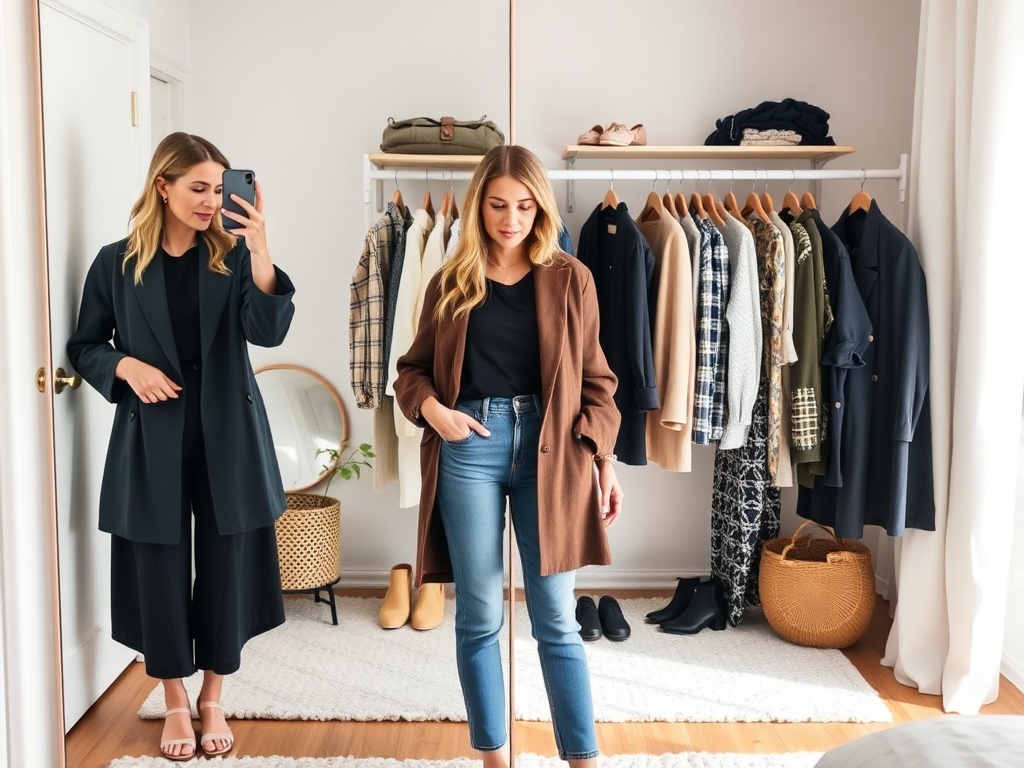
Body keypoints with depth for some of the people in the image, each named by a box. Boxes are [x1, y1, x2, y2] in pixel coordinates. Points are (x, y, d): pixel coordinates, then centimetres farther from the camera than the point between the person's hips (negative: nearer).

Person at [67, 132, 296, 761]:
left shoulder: (232, 256, 1)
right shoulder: (117, 263, 1)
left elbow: (269, 331, -14)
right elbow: (85, 346, 8)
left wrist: (261, 252, -27)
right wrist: (126, 366, -12)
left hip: (228, 435, 1)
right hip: (152, 439, 0)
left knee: (227, 566, 7)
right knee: (160, 568, 7)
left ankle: (213, 699, 27)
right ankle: (176, 702, 28)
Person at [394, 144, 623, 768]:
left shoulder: (570, 279, 5)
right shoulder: (452, 281, 7)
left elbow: (595, 380, 7)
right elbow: (413, 368, 12)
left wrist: (605, 459, 0)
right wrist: (430, 406, -9)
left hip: (548, 448, -1)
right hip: (469, 446, 1)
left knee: (557, 619, 3)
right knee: (479, 616, 7)